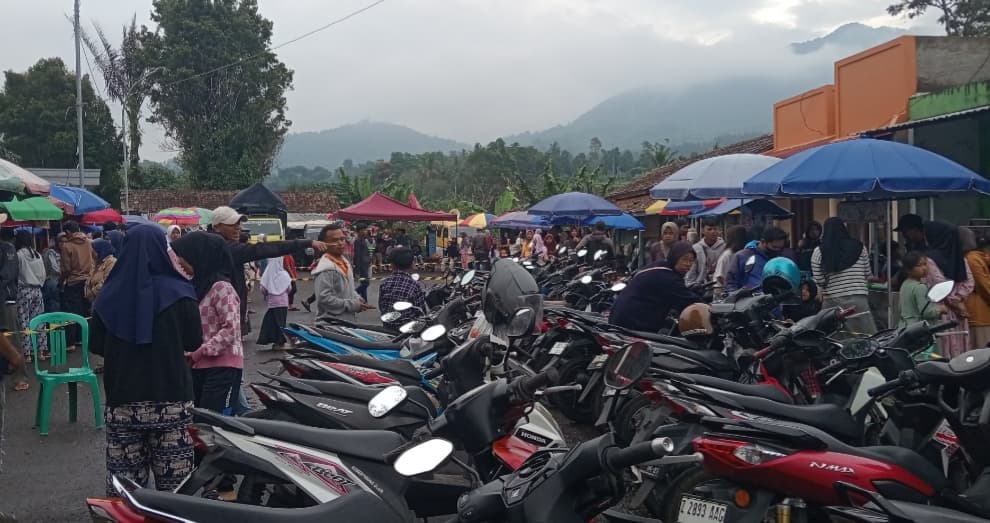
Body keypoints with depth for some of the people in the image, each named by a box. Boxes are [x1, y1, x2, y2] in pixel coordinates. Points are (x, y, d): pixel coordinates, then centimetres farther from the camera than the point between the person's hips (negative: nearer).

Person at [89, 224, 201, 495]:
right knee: (174, 486, 6)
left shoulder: (110, 294, 0)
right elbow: (194, 342, -1)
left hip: (121, 403, 3)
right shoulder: (178, 293, -8)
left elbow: (96, 345, 8)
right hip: (171, 401, -2)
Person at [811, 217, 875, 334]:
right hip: (858, 299, 0)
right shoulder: (859, 247, 4)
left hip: (832, 301, 0)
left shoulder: (818, 252, -1)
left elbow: (819, 281, -2)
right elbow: (867, 275, 10)